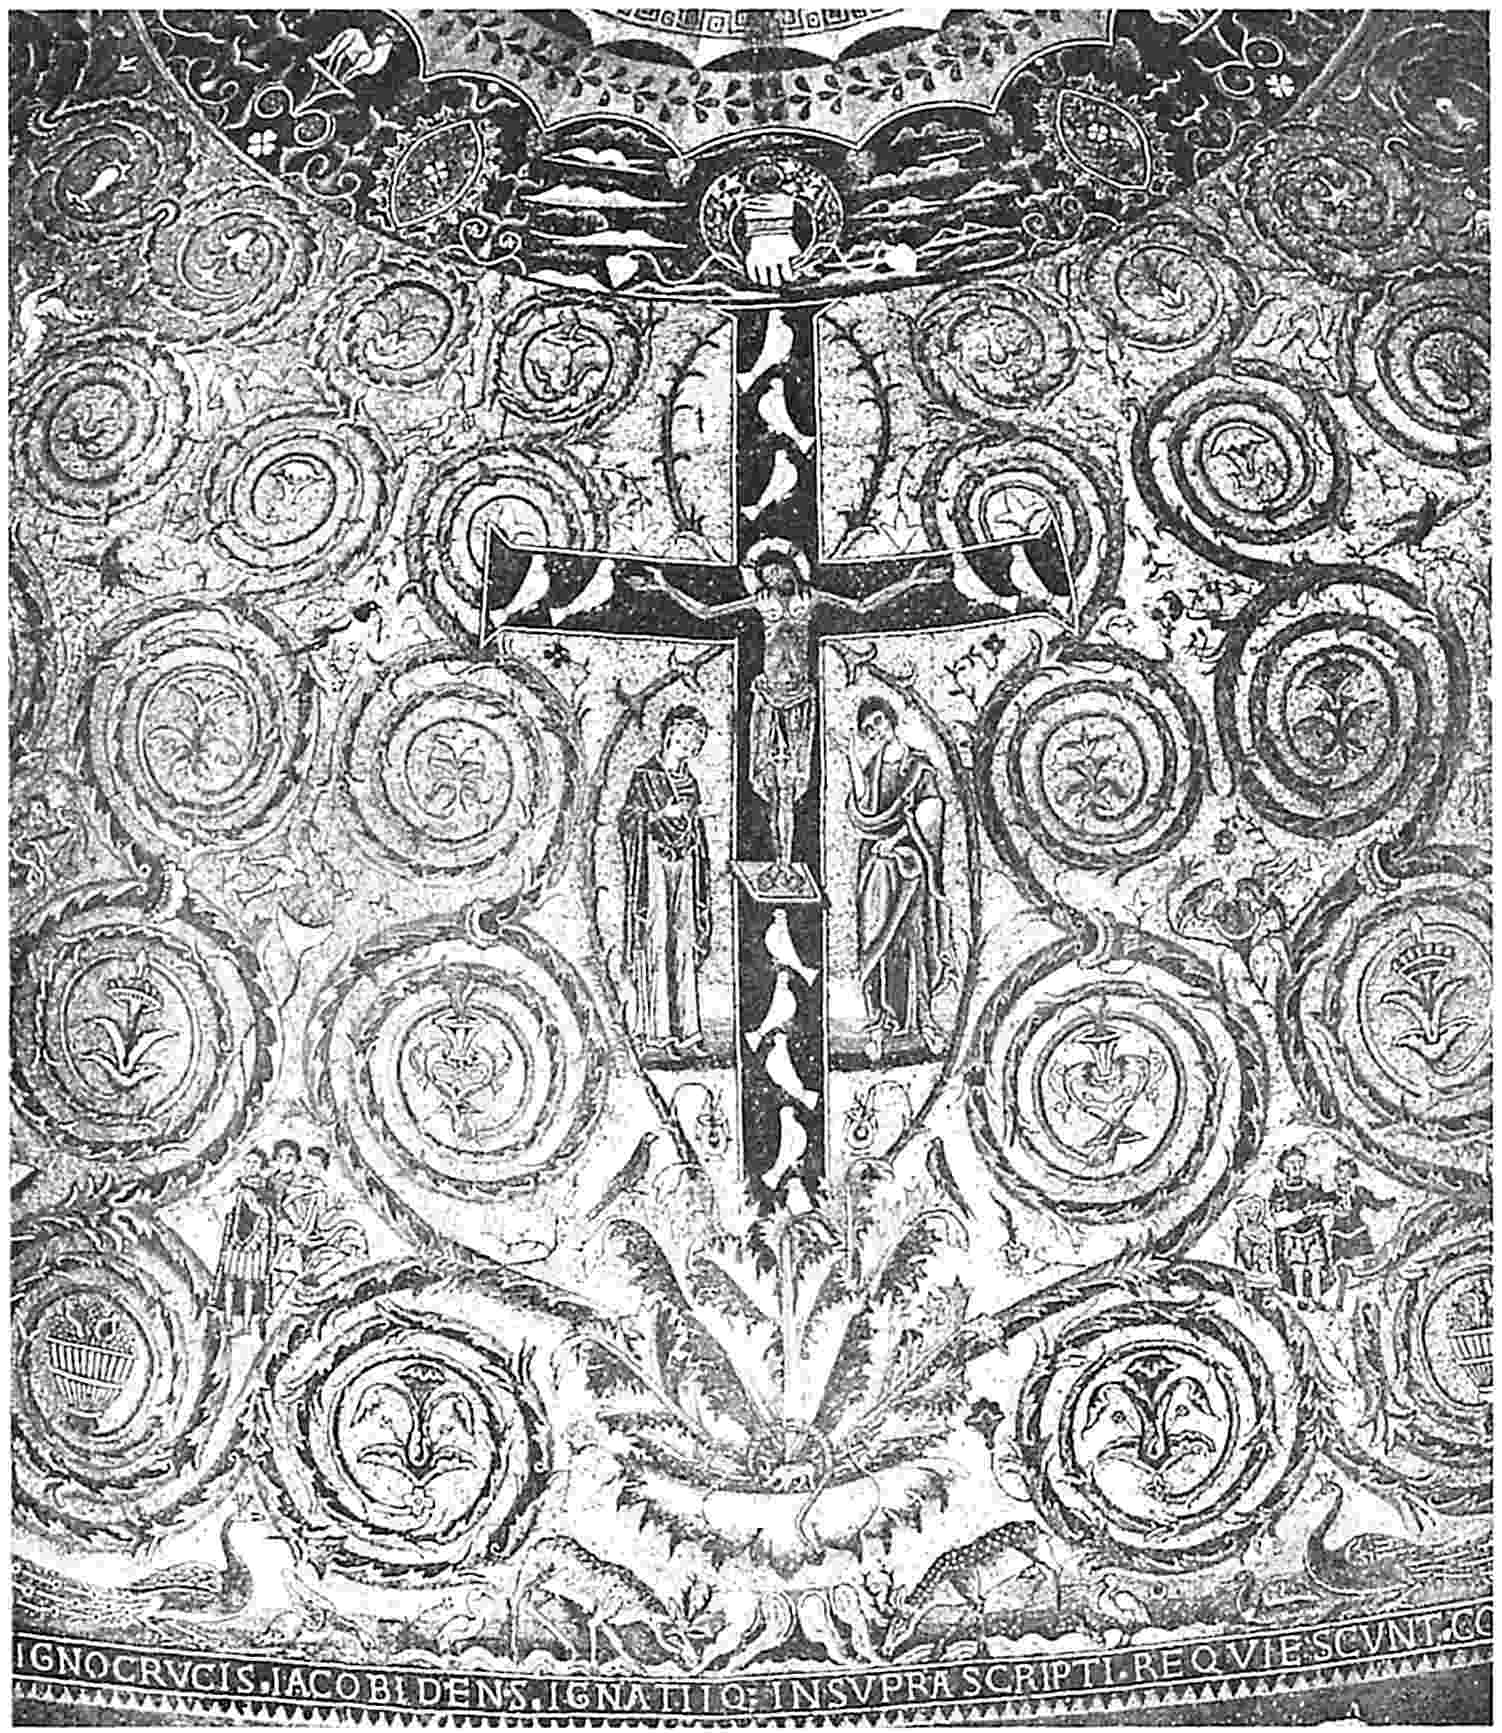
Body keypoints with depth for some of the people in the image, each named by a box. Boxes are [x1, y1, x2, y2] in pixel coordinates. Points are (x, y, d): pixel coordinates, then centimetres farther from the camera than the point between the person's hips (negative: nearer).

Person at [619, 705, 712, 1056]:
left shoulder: (689, 781, 15)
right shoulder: (645, 775, -2)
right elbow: (629, 820, -9)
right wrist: (664, 814, -17)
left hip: (684, 866, 6)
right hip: (654, 864, -6)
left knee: (684, 944, 3)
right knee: (656, 942, -7)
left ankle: (683, 1025, 4)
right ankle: (657, 1027, -6)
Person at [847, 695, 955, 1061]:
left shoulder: (920, 767, 5)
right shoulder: (864, 767, 9)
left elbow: (927, 824, 0)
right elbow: (864, 816, -5)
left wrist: (896, 837, -7)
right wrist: (861, 769, -9)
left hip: (912, 864, -1)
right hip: (875, 863, 1)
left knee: (917, 942, -1)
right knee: (874, 944, -3)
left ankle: (921, 1021, 8)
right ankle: (878, 1025, 1)